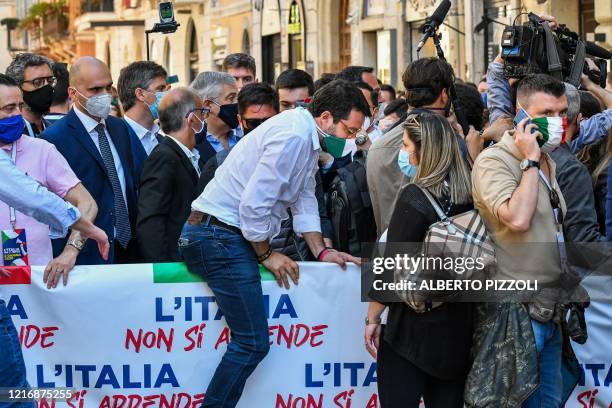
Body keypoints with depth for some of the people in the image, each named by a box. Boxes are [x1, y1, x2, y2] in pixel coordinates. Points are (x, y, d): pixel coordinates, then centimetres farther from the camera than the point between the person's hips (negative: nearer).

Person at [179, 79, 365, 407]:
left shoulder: (307, 138, 14)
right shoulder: (292, 136, -19)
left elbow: (304, 199, 21)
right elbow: (253, 203, -21)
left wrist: (321, 251, 12)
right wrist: (266, 254, -8)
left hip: (225, 237, 11)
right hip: (220, 235, -11)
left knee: (251, 341, 10)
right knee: (252, 343, -12)